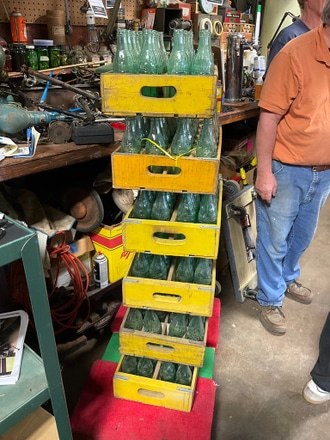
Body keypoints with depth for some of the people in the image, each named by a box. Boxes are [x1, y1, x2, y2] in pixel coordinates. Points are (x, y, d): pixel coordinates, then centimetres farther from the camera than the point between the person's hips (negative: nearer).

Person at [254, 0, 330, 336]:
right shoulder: (296, 55, -17)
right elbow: (269, 117, -17)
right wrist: (264, 172, -18)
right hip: (286, 170, -6)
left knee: (302, 235, 22)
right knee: (274, 240, 8)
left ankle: (287, 278, 47)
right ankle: (269, 300, 28)